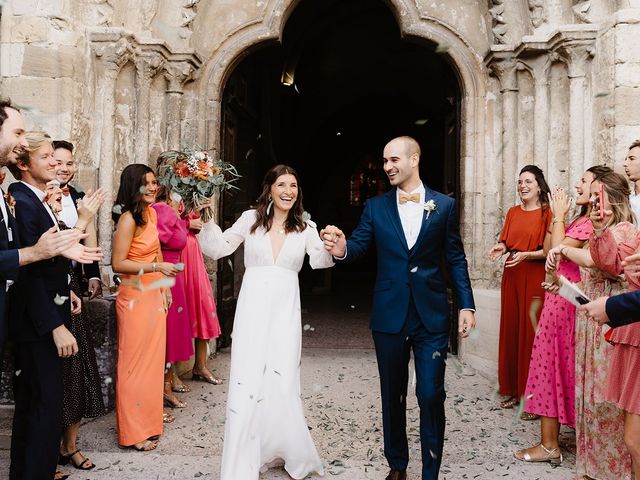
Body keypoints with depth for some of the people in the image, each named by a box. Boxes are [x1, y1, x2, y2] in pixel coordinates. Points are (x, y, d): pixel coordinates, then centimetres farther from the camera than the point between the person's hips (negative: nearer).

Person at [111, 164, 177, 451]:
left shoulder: (151, 213, 9)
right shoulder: (128, 218, -16)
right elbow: (118, 264, -18)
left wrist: (164, 286, 19)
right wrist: (157, 267, -24)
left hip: (154, 294, 8)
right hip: (135, 296, -8)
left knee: (152, 358, 15)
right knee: (135, 362, 2)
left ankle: (148, 418, 30)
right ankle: (133, 432, 14)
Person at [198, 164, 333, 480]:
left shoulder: (306, 228, 7)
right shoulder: (251, 219, 6)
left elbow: (319, 260, -11)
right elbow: (218, 248, 8)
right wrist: (207, 222, -6)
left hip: (285, 311, 1)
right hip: (252, 309, 0)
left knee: (282, 385, 2)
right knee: (245, 386, -2)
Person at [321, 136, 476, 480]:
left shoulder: (444, 205, 3)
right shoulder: (375, 207, 5)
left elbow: (455, 259, 4)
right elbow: (358, 245, -3)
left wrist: (466, 305, -1)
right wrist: (342, 249, -26)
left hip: (432, 315, -1)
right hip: (389, 316, 2)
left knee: (431, 395, -2)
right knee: (393, 395, 13)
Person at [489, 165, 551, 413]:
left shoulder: (546, 214, -5)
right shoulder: (513, 212, 13)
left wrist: (527, 255, -21)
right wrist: (502, 248, -4)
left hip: (535, 278, -6)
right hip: (511, 275, 6)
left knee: (531, 333, -4)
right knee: (510, 330, 9)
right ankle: (513, 390, 21)